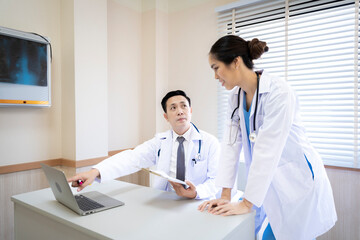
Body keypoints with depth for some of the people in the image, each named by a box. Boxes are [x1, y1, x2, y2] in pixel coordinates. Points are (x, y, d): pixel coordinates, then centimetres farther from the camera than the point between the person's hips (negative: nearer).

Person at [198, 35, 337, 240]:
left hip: (296, 183, -6)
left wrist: (246, 203, -22)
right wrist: (225, 196, -6)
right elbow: (231, 144, -5)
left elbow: (267, 150, -26)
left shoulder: (278, 92, -23)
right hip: (266, 182, 6)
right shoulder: (236, 97, -1)